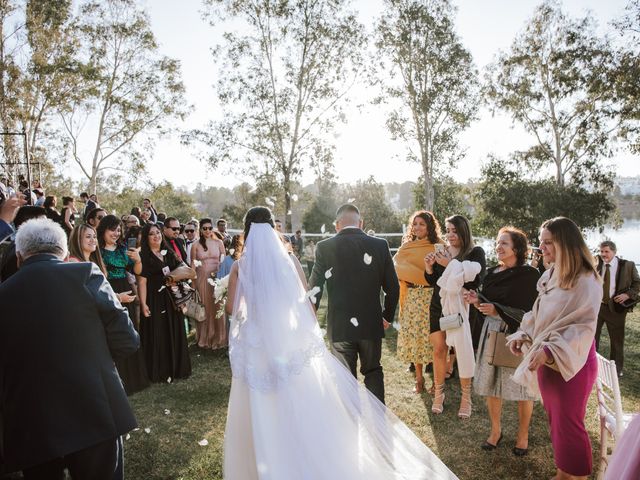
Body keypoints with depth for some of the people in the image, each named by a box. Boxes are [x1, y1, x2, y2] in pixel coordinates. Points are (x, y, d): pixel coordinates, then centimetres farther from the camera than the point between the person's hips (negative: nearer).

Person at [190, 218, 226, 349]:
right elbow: (193, 265, 2)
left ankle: (218, 337, 20)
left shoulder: (218, 242, 3)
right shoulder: (196, 245, 1)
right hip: (202, 279, 0)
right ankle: (205, 338, 23)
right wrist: (193, 283, -4)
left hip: (217, 279, 0)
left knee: (217, 307, 5)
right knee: (204, 308, 8)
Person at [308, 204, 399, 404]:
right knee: (373, 371, 21)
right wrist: (388, 316, 16)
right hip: (371, 324, 2)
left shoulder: (325, 247, -8)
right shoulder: (380, 245, -3)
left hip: (340, 326, -2)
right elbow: (392, 287, 1)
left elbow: (313, 289, -6)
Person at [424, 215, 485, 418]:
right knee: (439, 350, 6)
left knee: (462, 351, -2)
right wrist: (429, 268, -8)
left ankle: (466, 397, 13)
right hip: (439, 306, 4)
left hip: (461, 308, -3)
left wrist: (450, 264, -19)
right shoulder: (441, 251, 9)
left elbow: (476, 280, -17)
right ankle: (438, 393, 19)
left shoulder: (475, 253, -2)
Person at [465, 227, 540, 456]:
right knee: (490, 384, 10)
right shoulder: (492, 273, 8)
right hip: (492, 333, 5)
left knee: (521, 387, 5)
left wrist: (497, 310, -20)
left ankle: (523, 435, 26)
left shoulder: (529, 274, -9)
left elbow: (532, 311, -13)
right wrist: (477, 301, -6)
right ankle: (496, 430, 29)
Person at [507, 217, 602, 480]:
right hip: (546, 358, 7)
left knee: (568, 424, 4)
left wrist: (549, 350, -27)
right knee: (555, 420, 17)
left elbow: (584, 328, -20)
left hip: (571, 361, -7)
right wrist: (523, 335, -1)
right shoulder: (549, 276, 5)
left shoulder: (585, 281, -17)